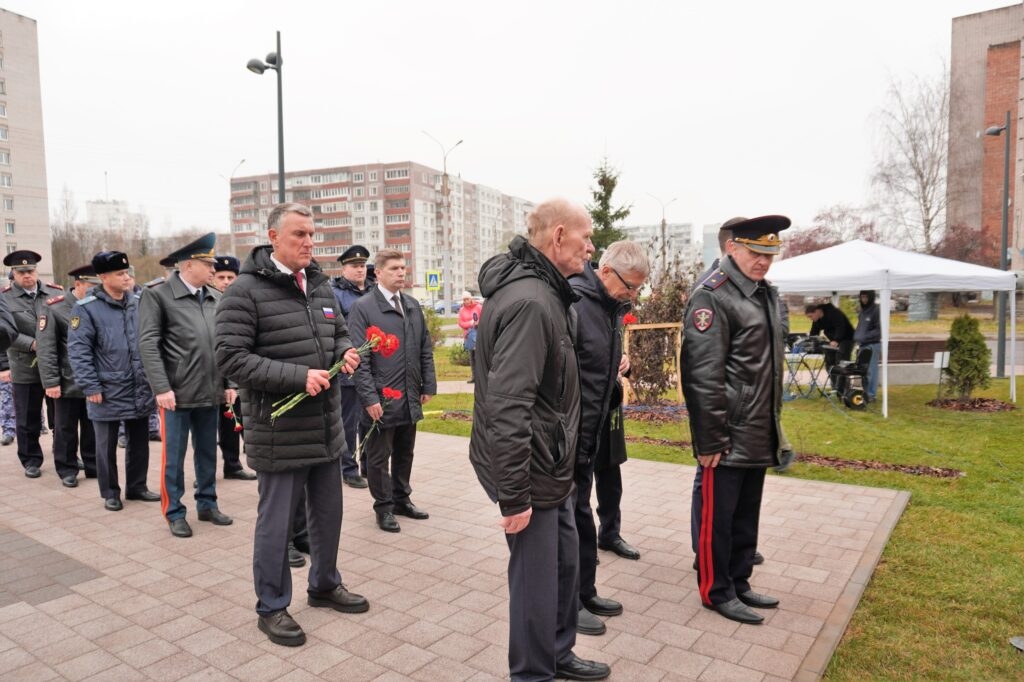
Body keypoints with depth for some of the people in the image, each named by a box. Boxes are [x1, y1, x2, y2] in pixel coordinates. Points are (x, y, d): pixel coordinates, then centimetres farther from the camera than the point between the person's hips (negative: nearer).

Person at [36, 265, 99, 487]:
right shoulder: (54, 308, -6)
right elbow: (46, 349, -10)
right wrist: (51, 382, -15)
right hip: (68, 383, -3)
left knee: (92, 428, 12)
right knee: (66, 429, 9)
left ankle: (93, 466, 24)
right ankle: (67, 471, 21)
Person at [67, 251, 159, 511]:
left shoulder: (139, 303, 5)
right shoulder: (86, 308, -10)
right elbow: (78, 350, -11)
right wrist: (90, 387, -15)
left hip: (140, 391, 4)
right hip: (108, 393, -4)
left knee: (139, 442, 14)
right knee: (107, 446, 9)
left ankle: (137, 486, 29)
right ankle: (110, 493, 24)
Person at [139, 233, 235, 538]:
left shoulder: (216, 298, 8)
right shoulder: (158, 295, -6)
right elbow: (148, 345, -10)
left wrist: (228, 383, 7)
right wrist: (161, 388, -16)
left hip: (210, 392, 5)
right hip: (177, 394, -5)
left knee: (208, 452, 15)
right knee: (173, 456, 6)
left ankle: (207, 504, 29)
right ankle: (174, 512, 20)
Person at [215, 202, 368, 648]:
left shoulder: (321, 287, 9)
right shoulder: (245, 291, -13)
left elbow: (339, 334, 19)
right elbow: (231, 357, -18)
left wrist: (345, 353, -5)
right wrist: (298, 375, -25)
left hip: (326, 426, 7)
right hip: (279, 431, -7)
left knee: (328, 511, 19)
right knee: (276, 521, 7)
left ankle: (324, 585, 40)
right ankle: (272, 607, 27)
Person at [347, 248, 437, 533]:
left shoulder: (413, 305, 11)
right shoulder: (362, 307, -8)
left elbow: (425, 348, 14)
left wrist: (428, 385, 9)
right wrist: (369, 397, -16)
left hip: (410, 397, 6)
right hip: (381, 399, -5)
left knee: (405, 453, 17)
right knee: (379, 456, 8)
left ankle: (402, 499, 33)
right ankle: (384, 507, 22)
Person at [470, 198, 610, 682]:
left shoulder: (545, 292, 9)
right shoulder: (529, 302, -25)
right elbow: (507, 406, -29)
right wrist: (515, 496, -25)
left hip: (547, 464, 10)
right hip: (530, 470, -10)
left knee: (565, 559, 22)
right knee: (537, 575, 7)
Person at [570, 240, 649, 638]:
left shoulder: (612, 306, 8)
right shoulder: (571, 303, -20)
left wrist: (620, 363, 6)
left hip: (600, 426, 8)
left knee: (578, 513, 17)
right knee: (574, 513, 3)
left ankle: (585, 593, 30)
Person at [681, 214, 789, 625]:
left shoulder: (767, 294, 13)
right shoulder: (713, 296, -16)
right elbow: (704, 375, -20)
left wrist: (773, 425, 19)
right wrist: (710, 440, -20)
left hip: (759, 437, 9)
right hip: (729, 438, -9)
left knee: (747, 515, 18)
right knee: (718, 516, 6)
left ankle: (739, 583, 33)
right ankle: (716, 591, 21)